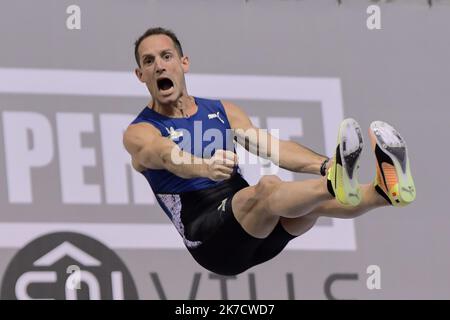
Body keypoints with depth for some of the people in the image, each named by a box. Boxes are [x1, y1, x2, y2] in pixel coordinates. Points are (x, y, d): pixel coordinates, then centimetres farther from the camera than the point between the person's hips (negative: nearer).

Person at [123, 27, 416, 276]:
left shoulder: (224, 111, 19)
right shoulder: (140, 133, 3)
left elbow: (270, 146, 2)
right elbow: (167, 156, -21)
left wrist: (326, 165, -18)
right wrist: (205, 167, -45)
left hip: (256, 228, 5)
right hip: (208, 238, -5)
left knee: (314, 195, -25)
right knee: (267, 188, -34)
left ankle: (386, 190, -51)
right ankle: (336, 186, -62)